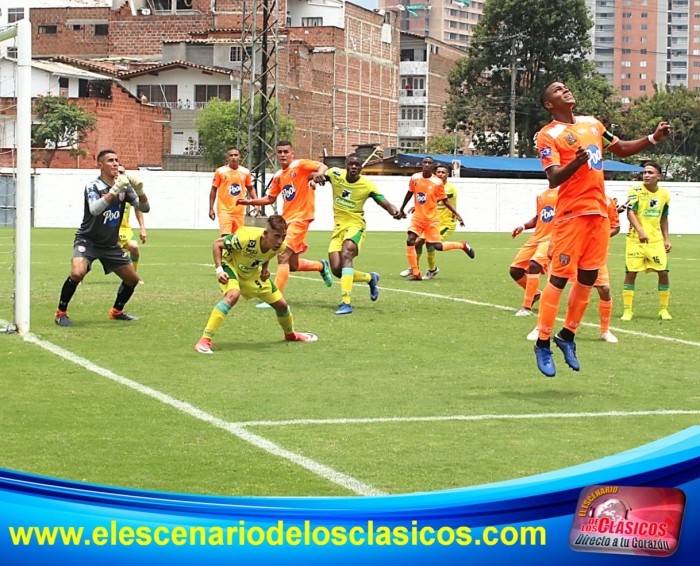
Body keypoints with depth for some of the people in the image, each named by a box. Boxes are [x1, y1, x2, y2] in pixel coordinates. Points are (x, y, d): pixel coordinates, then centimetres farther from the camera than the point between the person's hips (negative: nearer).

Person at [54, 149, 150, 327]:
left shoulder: (124, 187, -1)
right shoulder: (93, 186, -18)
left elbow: (144, 208, -5)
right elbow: (94, 209, -37)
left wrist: (140, 191, -25)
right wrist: (114, 190, -45)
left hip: (111, 244, 6)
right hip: (88, 240, -6)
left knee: (132, 278, 8)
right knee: (77, 273, -29)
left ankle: (117, 311, 30)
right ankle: (61, 312, -12)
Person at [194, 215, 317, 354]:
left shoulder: (279, 247, -22)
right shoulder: (247, 238, -40)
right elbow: (217, 244, -26)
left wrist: (265, 268, -12)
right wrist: (219, 270, -34)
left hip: (252, 272, 6)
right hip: (231, 265, -6)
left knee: (281, 304, 9)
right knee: (233, 294, -37)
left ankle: (290, 334, 45)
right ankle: (204, 341, -35)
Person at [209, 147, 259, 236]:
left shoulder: (246, 172, 6)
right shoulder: (220, 171, -2)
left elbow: (250, 189, 18)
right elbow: (214, 190, 4)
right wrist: (211, 208, 1)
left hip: (240, 211, 4)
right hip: (225, 210, -4)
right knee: (225, 236, -15)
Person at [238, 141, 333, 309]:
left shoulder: (300, 165, -7)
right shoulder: (278, 176, 13)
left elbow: (322, 166, -20)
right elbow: (270, 199, 22)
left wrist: (319, 173, -43)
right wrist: (249, 201, 11)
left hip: (300, 218, -8)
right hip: (286, 219, 8)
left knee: (283, 256, -19)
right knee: (292, 265, 13)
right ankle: (322, 266, 40)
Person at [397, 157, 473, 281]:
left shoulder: (438, 182, -11)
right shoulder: (415, 178, -2)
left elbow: (445, 200, -2)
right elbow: (410, 193, 14)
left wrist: (456, 214, -10)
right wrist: (402, 209, 23)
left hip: (432, 219, -3)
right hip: (418, 217, 3)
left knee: (437, 246, -6)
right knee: (410, 241, -13)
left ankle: (463, 245, 21)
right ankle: (415, 273, -4)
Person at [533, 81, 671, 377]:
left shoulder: (592, 123, 15)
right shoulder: (548, 135, -7)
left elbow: (621, 149, 25)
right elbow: (554, 178, -17)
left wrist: (653, 138, 10)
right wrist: (576, 163, -36)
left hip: (599, 213, 7)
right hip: (572, 214, -7)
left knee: (587, 279, 10)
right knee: (559, 279, -6)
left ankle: (567, 335, 24)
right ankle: (542, 344, 2)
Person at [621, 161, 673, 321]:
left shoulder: (664, 194, 7)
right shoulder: (636, 190, -7)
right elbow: (630, 213, -15)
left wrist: (666, 239, 14)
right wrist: (640, 231, -29)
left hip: (656, 239, 4)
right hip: (635, 238, -4)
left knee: (663, 272, -2)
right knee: (631, 273, -6)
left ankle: (664, 309, 13)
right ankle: (627, 310, 4)